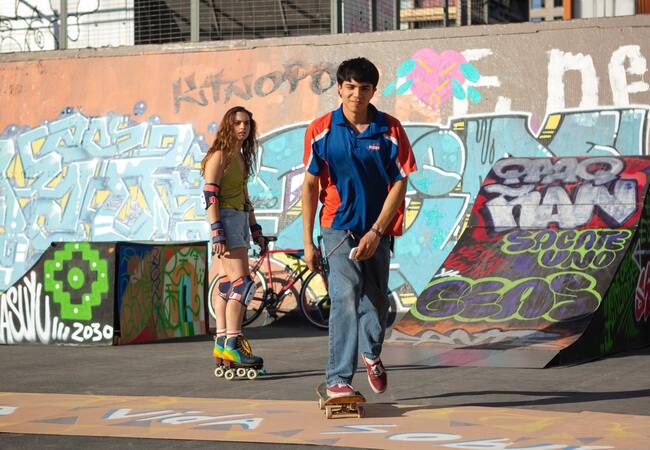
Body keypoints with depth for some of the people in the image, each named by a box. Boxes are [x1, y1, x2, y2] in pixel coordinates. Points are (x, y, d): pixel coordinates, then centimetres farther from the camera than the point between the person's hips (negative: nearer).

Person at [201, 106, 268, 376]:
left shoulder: (241, 158, 18)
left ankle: (222, 344, 9)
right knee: (242, 283, -16)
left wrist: (255, 230, 21)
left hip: (239, 222, 9)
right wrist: (217, 234, -23)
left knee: (227, 285, 8)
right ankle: (232, 342, -18)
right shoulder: (219, 156, -9)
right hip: (225, 221, -9)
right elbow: (210, 196, -16)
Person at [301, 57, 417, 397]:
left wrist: (376, 232, -13)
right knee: (345, 296, -18)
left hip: (378, 229, 2)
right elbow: (310, 185, 1)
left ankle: (371, 353, 44)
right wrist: (308, 241, -1)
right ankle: (337, 379, -16)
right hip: (339, 226, -2)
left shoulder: (390, 130, -5)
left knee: (376, 299, 13)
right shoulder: (320, 130, -4)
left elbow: (399, 184, -4)